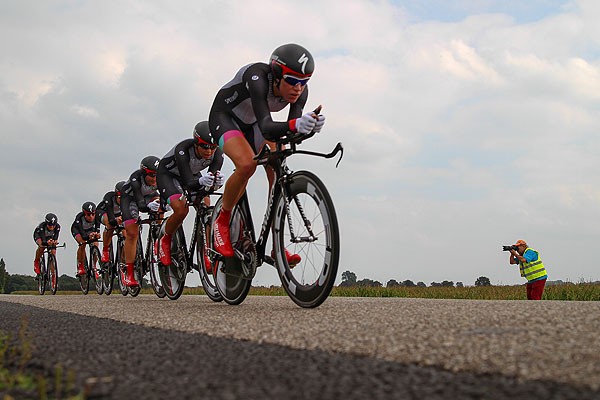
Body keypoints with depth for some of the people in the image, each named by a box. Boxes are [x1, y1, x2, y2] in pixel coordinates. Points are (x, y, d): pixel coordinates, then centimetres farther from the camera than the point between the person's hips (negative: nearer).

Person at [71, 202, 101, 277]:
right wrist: (88, 237, -69)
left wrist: (97, 233, -64)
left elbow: (97, 227, -41)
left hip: (90, 230, 3)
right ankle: (80, 267, -13)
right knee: (82, 244, -28)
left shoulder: (96, 217, -33)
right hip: (77, 229, -3)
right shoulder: (79, 217, -41)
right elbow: (83, 235, -48)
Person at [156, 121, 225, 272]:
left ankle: (205, 254, -8)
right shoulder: (183, 150, -39)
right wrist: (201, 181, -65)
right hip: (167, 174, -4)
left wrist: (217, 182, -56)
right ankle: (164, 242, 2)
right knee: (181, 209, -27)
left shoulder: (217, 153, -27)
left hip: (192, 174, 5)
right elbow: (188, 183, -43)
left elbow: (212, 182, -32)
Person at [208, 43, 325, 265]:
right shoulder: (258, 78, -38)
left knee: (278, 172, -14)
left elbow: (291, 131, -30)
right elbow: (266, 128, -49)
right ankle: (222, 221, -7)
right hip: (224, 117, -6)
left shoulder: (299, 90, -21)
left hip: (252, 123, 6)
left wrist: (309, 126, -52)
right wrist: (295, 125, -68)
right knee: (247, 164, -32)